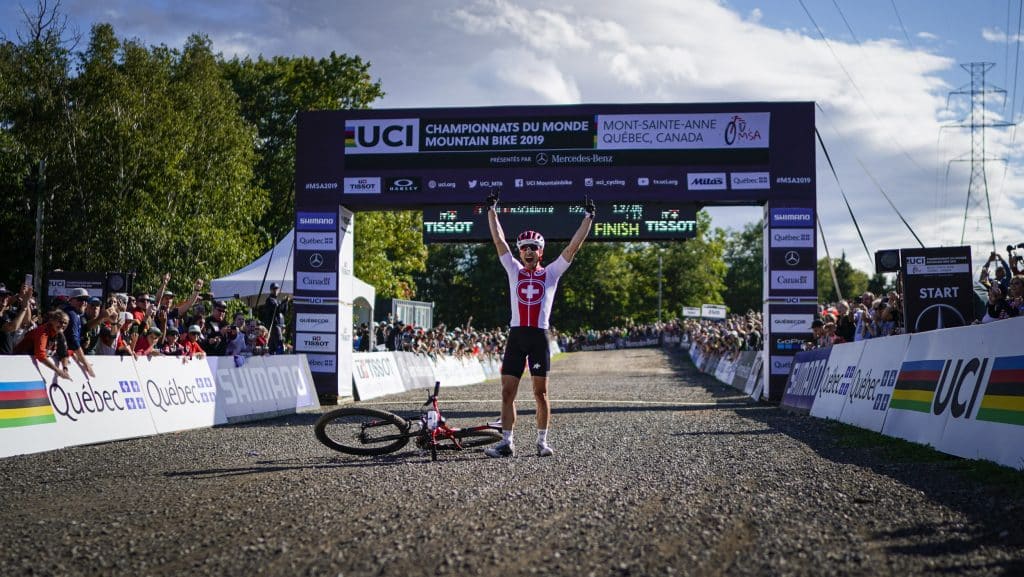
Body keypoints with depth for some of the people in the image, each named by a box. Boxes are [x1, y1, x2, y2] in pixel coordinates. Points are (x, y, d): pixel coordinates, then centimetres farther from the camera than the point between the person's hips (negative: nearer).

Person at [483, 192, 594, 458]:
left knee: (540, 393, 3)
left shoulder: (551, 273, 8)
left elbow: (573, 246, 5)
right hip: (516, 335, 2)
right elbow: (499, 241, 11)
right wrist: (492, 210, 9)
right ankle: (507, 442, 3)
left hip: (539, 336, -2)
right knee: (507, 392, -1)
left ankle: (542, 441, 12)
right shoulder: (514, 271, 12)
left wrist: (588, 217, 2)